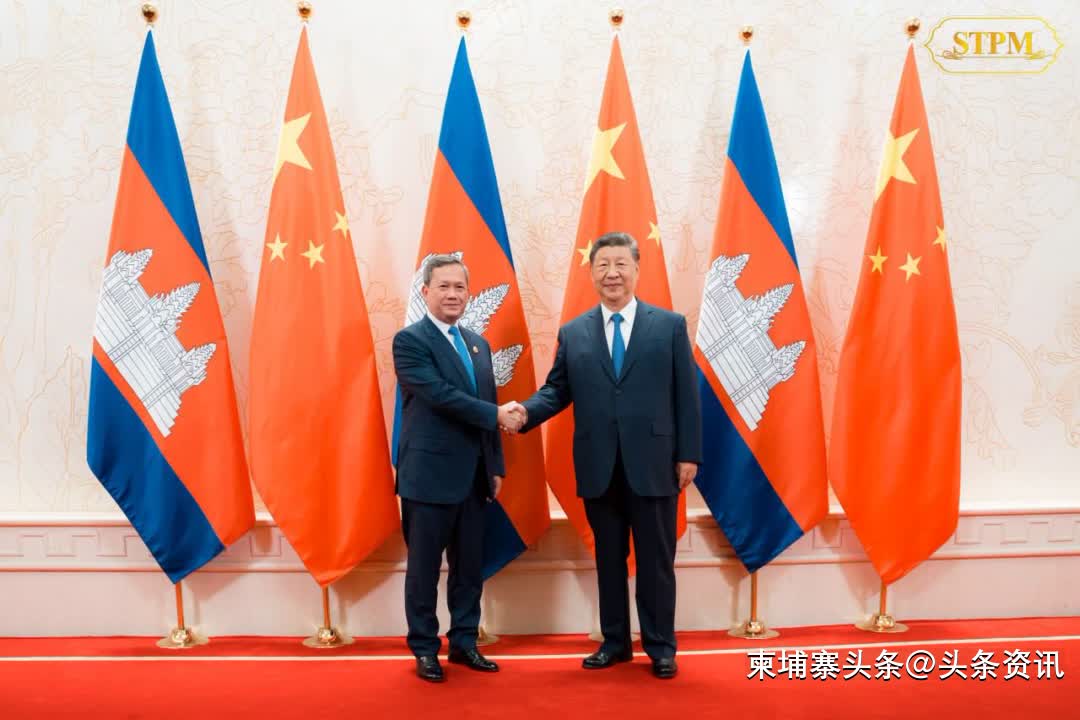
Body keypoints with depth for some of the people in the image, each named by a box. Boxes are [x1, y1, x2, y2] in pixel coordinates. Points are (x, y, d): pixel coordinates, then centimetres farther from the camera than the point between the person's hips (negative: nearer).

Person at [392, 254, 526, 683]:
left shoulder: (478, 344, 14)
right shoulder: (410, 340, -8)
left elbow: (487, 406, 15)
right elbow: (440, 394, -20)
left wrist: (495, 467, 11)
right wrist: (497, 415, -16)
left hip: (473, 476, 7)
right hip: (430, 475, -6)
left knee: (470, 565, 13)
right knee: (424, 567, 6)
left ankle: (464, 642, 26)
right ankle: (424, 648, 19)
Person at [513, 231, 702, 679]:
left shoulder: (670, 325, 2)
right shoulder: (572, 333, 7)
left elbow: (686, 395, 0)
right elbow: (558, 390, 6)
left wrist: (689, 454, -4)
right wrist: (525, 411, -14)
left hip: (652, 465, -2)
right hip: (599, 468, 2)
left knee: (656, 560, 7)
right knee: (608, 559, 13)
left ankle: (660, 647, 22)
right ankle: (614, 642, 27)